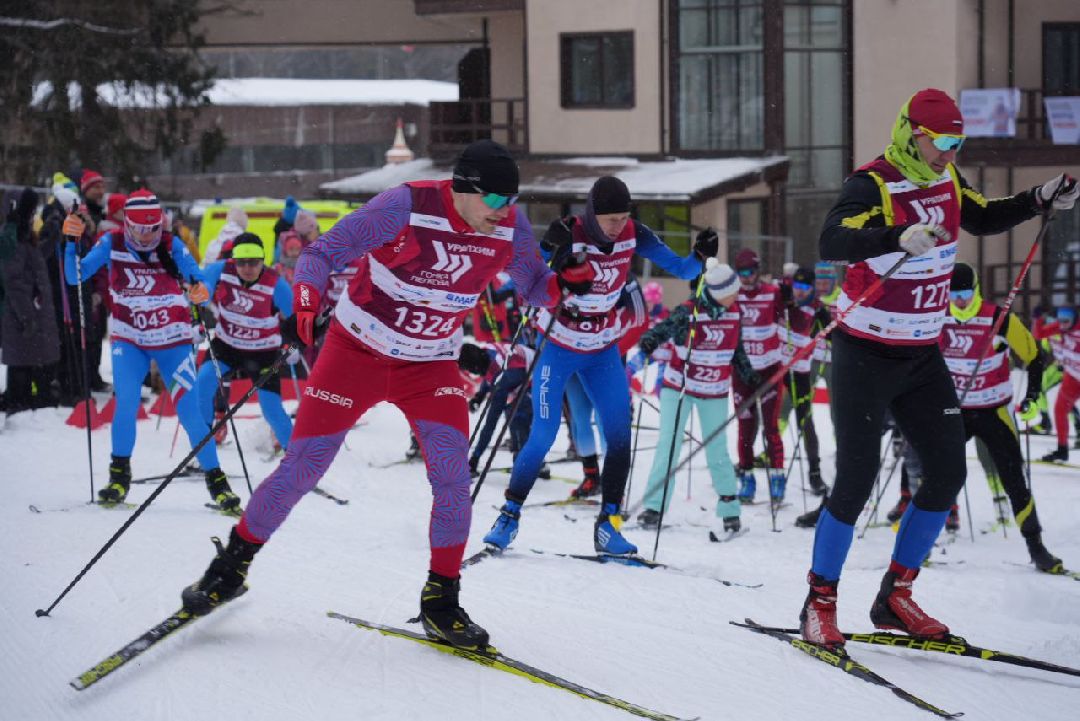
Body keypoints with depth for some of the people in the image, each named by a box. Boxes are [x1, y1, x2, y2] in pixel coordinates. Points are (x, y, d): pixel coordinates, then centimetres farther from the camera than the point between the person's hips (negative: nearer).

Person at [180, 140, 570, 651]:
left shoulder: (509, 226, -11)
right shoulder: (407, 206, -24)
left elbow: (532, 287, 4)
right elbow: (322, 253, -19)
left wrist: (563, 284, -19)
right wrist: (305, 306, -38)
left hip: (431, 364, 3)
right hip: (358, 350, -3)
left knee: (452, 473, -16)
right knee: (302, 468, -3)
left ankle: (441, 602, -2)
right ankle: (233, 563, 18)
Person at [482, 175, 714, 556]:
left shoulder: (634, 235, -12)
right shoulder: (569, 236, -23)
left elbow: (681, 269, -7)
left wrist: (700, 256, -29)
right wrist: (553, 251, -46)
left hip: (602, 352, 4)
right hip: (557, 348, -4)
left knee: (620, 436, -6)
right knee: (543, 437, -10)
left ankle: (608, 524, 5)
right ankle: (509, 515, 6)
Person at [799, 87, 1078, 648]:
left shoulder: (945, 180, 4)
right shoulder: (872, 185, -19)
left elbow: (985, 220, 22)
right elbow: (832, 242, -35)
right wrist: (900, 237, -50)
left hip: (921, 356, 8)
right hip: (866, 355, -7)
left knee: (947, 472, 4)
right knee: (856, 481, -9)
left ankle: (895, 598, 15)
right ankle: (819, 603, 5)